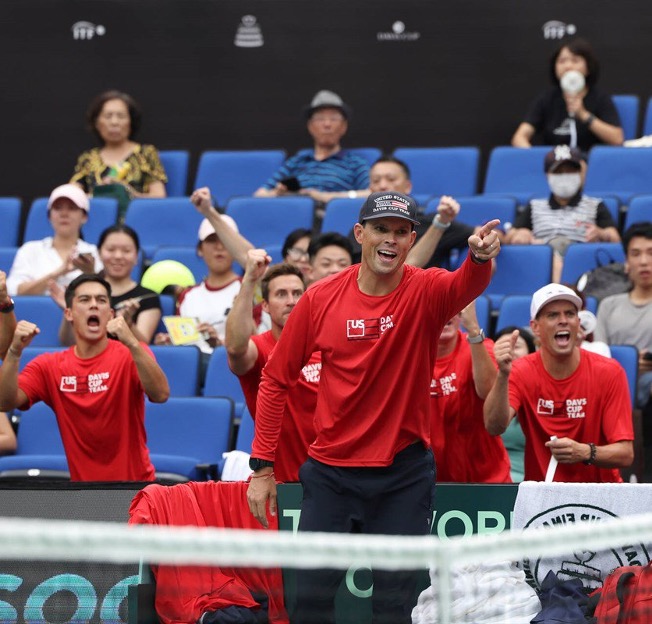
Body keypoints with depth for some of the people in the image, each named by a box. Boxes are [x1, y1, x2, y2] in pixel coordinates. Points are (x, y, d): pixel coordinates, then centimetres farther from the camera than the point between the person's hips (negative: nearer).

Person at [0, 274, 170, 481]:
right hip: (82, 483, 2)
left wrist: (131, 343, -34)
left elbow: (161, 395, -21)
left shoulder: (131, 355, -3)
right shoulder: (48, 365, 5)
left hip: (136, 482, -2)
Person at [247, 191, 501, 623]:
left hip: (405, 475, -1)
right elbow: (276, 380, 4)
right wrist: (262, 466, 2)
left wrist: (480, 257, -56)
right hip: (331, 470, 1)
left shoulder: (427, 291, -8)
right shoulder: (320, 299, -3)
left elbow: (467, 286, -32)